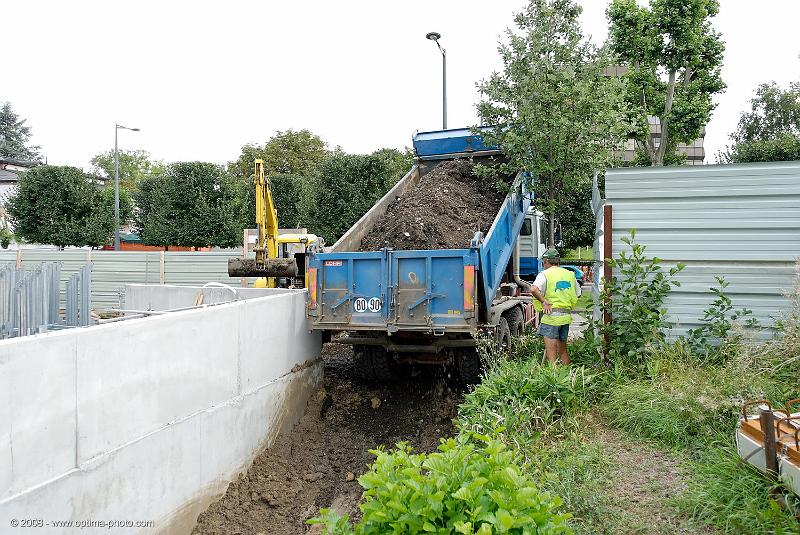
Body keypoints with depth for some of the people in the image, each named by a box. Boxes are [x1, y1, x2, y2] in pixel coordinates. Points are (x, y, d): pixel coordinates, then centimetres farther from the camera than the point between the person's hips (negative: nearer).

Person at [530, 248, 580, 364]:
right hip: (566, 316, 6)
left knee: (551, 352, -3)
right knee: (563, 349, 19)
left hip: (551, 316, -6)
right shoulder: (570, 274, 13)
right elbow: (578, 294, 24)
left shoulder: (545, 274, -6)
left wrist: (544, 301, -17)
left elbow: (533, 289, -25)